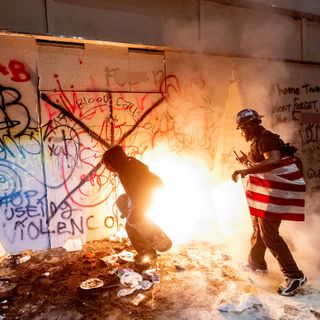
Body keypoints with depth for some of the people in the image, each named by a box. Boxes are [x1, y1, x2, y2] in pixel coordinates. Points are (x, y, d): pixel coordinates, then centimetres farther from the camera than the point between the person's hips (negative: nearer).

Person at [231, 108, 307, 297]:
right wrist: (248, 161, 12)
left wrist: (245, 171, -37)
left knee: (269, 233, -7)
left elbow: (273, 162, -36)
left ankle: (294, 276, 3)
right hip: (268, 191, 11)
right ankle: (257, 263, 36)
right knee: (258, 227, 20)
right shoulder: (259, 140, 14)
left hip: (276, 191, -11)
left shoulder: (265, 139, -18)